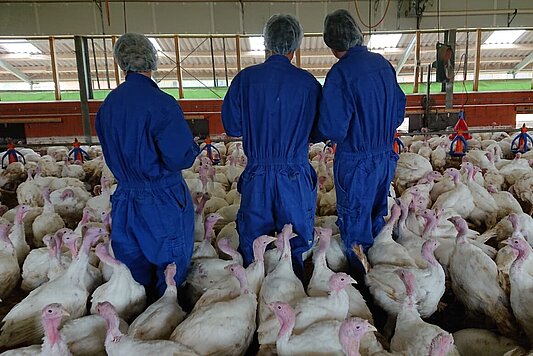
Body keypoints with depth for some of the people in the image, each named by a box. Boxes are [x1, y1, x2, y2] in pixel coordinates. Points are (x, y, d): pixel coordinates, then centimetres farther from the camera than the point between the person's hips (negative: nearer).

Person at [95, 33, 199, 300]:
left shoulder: (107, 105, 3)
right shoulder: (161, 103, -19)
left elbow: (110, 155, 13)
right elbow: (179, 158, -22)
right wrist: (193, 147, -2)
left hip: (125, 198, 7)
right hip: (162, 202, -6)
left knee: (134, 267, 20)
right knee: (171, 264, 12)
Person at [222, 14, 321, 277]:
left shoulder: (245, 78, -6)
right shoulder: (308, 83, -6)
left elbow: (231, 127, -1)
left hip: (256, 176, 0)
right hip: (296, 176, 0)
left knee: (251, 245, 18)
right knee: (296, 245, 18)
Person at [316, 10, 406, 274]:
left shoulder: (341, 72, -20)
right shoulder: (383, 64, 3)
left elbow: (332, 129, -23)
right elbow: (399, 109, 13)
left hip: (357, 162, -8)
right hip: (386, 156, 8)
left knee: (355, 225, 10)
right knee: (376, 217, 25)